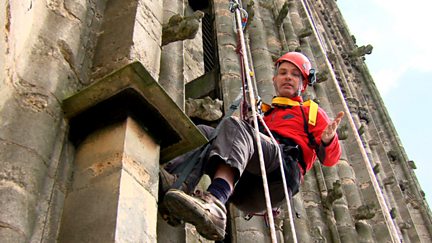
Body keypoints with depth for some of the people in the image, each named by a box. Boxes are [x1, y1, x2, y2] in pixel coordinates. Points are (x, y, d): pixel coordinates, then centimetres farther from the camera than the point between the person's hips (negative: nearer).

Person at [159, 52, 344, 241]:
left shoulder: (312, 112, 29)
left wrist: (328, 140, -9)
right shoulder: (263, 113, 41)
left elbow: (330, 159, 13)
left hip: (285, 167, -5)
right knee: (203, 132, -9)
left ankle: (213, 203, -56)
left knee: (233, 125, -27)